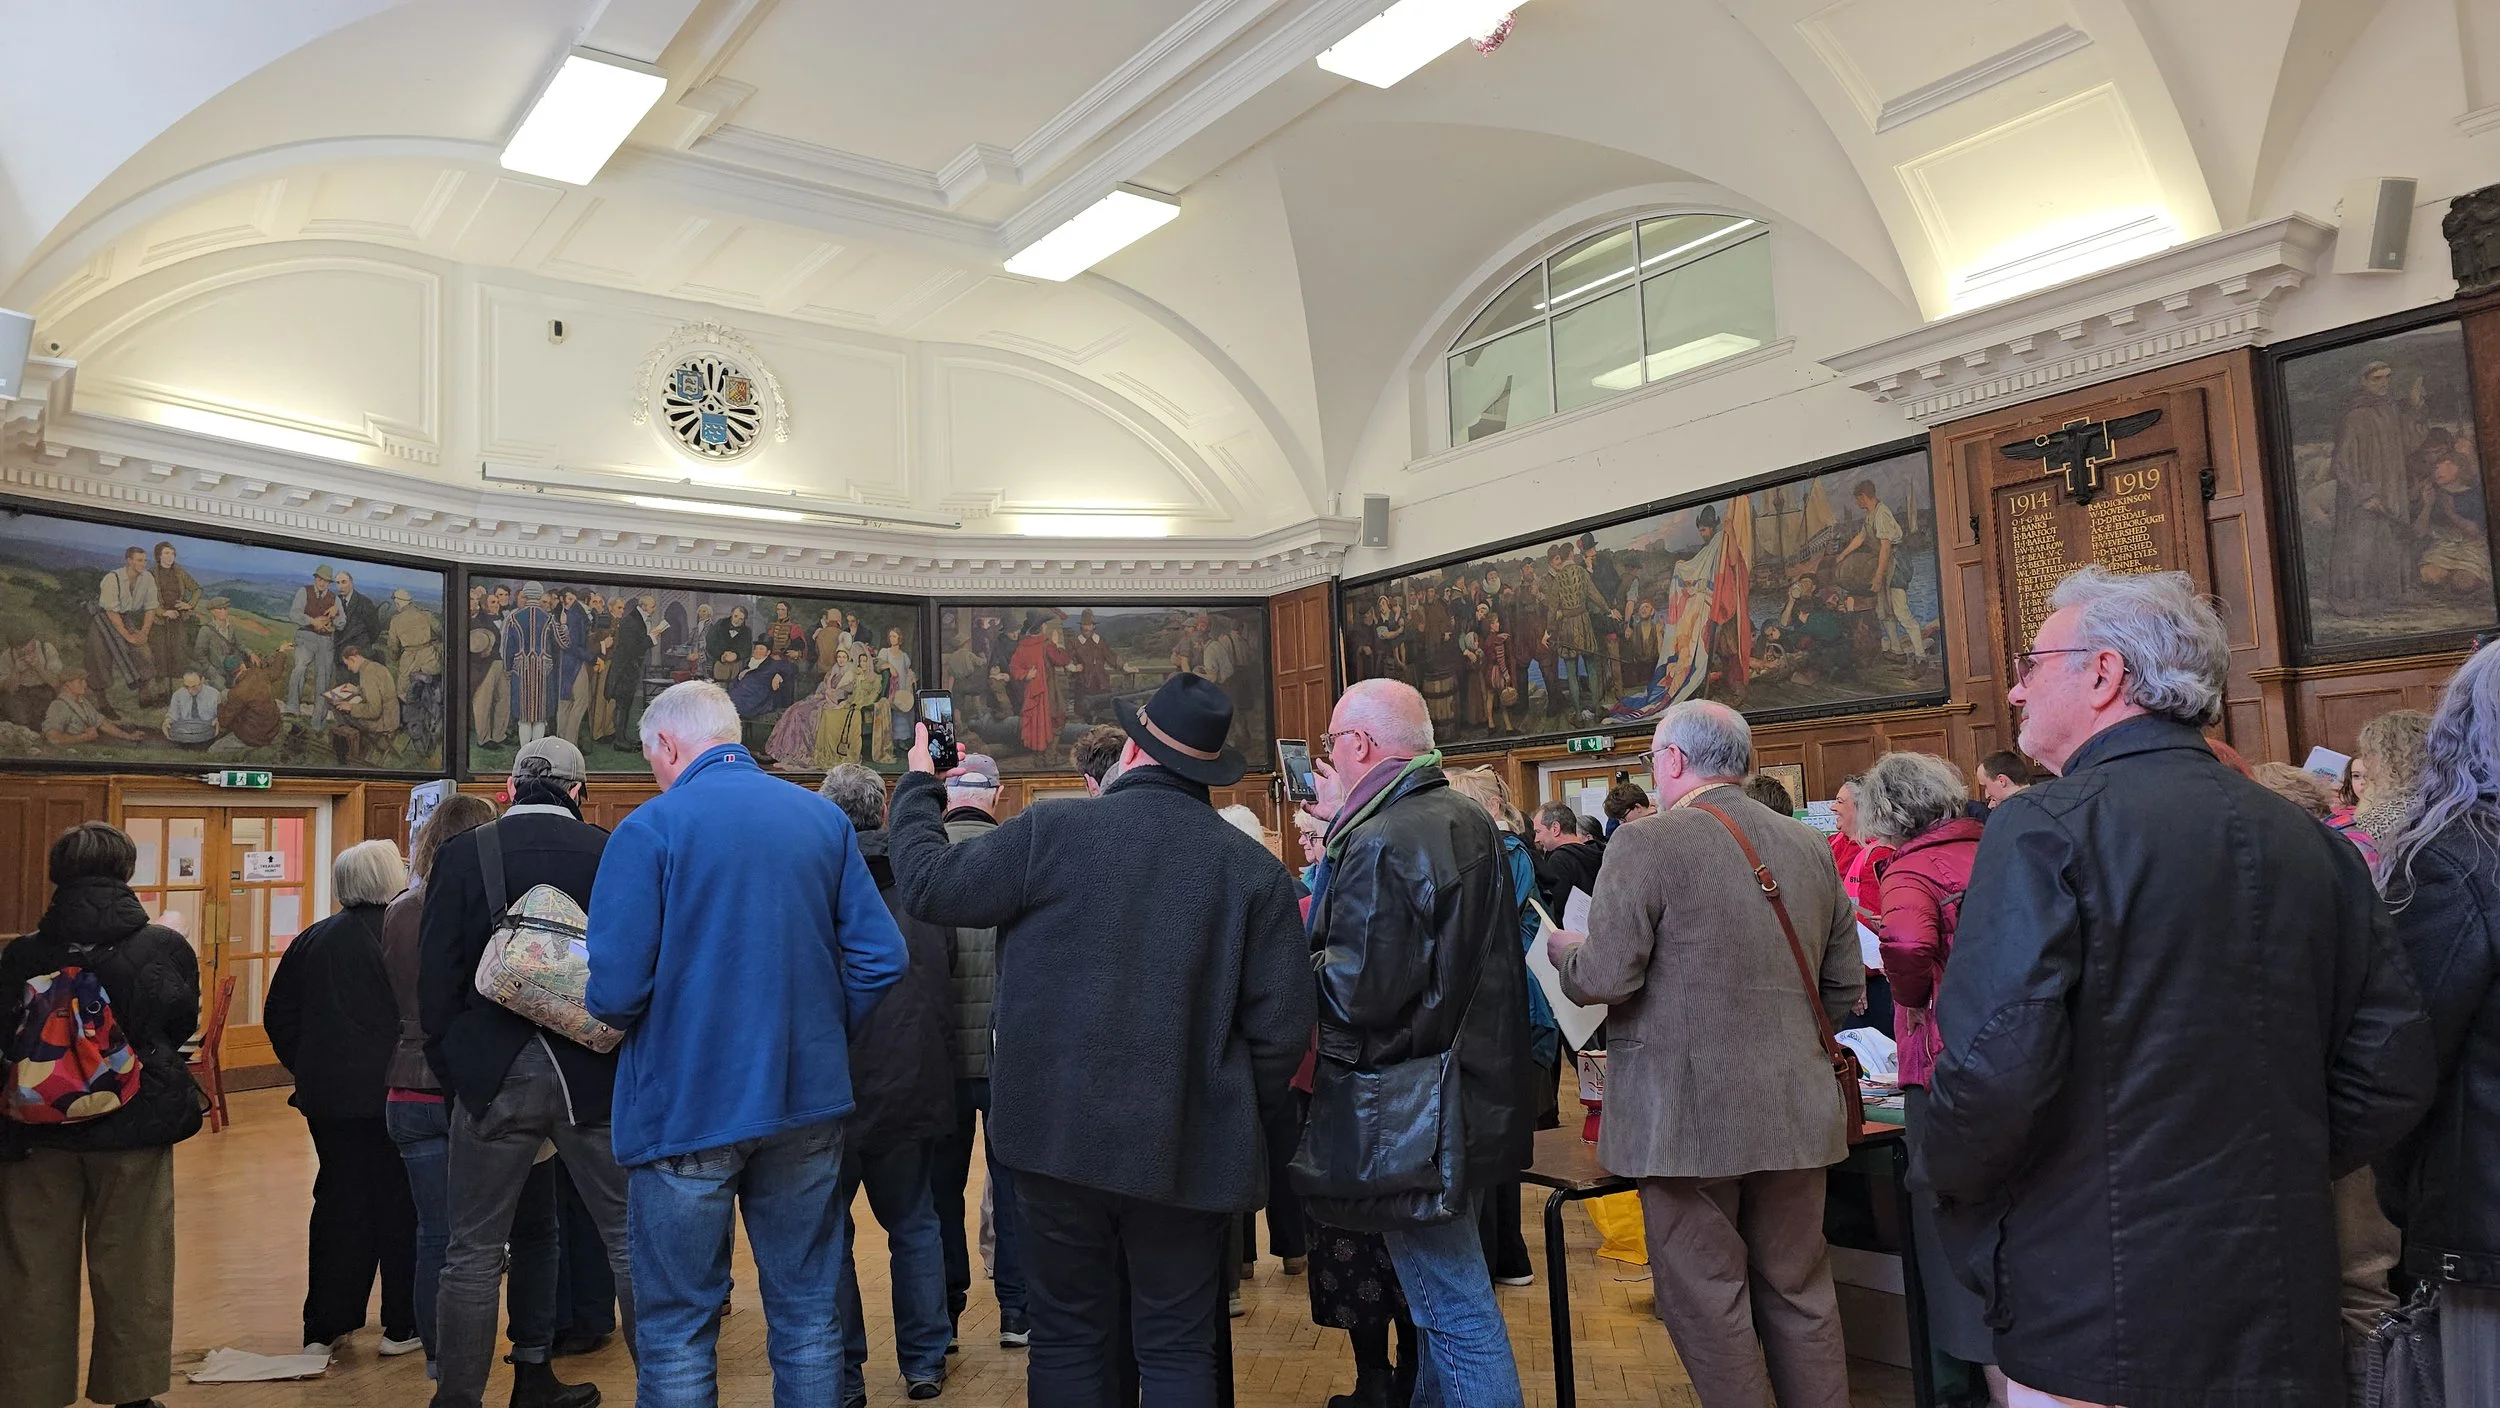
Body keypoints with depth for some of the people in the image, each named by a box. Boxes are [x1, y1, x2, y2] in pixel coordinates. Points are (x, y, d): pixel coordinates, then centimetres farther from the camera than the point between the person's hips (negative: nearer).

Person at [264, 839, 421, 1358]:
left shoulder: (313, 940, 6)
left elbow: (278, 1014, 10)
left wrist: (308, 1069, 16)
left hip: (328, 1095, 5)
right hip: (390, 1092, -5)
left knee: (338, 1200, 14)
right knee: (399, 1203, 5)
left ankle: (324, 1326, 18)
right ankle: (402, 1325, 11)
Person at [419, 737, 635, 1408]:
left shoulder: (462, 853, -2)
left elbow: (435, 979, -2)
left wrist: (453, 1068, 8)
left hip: (494, 1075, 0)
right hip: (596, 1075, 0)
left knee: (473, 1254, 11)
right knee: (631, 1242, 8)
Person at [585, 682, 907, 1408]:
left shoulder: (651, 827, -10)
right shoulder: (823, 819, 0)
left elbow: (614, 988, -16)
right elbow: (879, 957, -4)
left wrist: (630, 1026, 6)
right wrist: (816, 1034, 9)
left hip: (687, 1106, -3)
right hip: (808, 1101, 4)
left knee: (677, 1326, 11)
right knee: (807, 1308, 16)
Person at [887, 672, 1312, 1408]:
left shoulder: (1051, 831, -9)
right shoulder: (1256, 869, -5)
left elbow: (928, 884, 1)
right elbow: (1281, 1027, -4)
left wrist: (917, 787, 18)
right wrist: (1238, 1112, 13)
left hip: (1059, 1133, 0)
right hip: (1186, 1147, 1)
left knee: (1068, 1338, 14)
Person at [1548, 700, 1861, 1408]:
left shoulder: (1647, 843, -13)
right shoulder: (1810, 846, 6)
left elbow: (1605, 978, -17)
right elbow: (1845, 985, 11)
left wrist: (1564, 949, 3)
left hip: (1688, 1114, -6)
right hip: (1795, 1111, 6)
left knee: (1706, 1296, 6)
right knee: (1800, 1290, 19)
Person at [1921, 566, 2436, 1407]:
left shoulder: (2043, 830, -16)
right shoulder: (2309, 841, 4)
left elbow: (1994, 1071, -23)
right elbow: (2392, 1068, 7)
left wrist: (1938, 1175, -4)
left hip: (2094, 1322, -6)